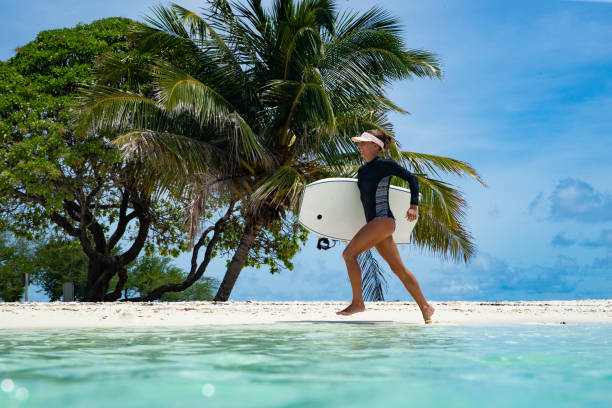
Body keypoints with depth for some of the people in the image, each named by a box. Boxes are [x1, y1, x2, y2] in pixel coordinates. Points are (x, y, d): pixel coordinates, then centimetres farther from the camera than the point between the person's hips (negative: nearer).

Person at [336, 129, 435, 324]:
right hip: (374, 223, 8)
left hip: (384, 220, -8)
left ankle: (357, 302, -10)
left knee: (349, 253, -15)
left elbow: (412, 178, -5)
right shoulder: (362, 171, 18)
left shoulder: (385, 164, -4)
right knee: (398, 268, 8)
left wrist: (414, 206, -14)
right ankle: (425, 306, 13)